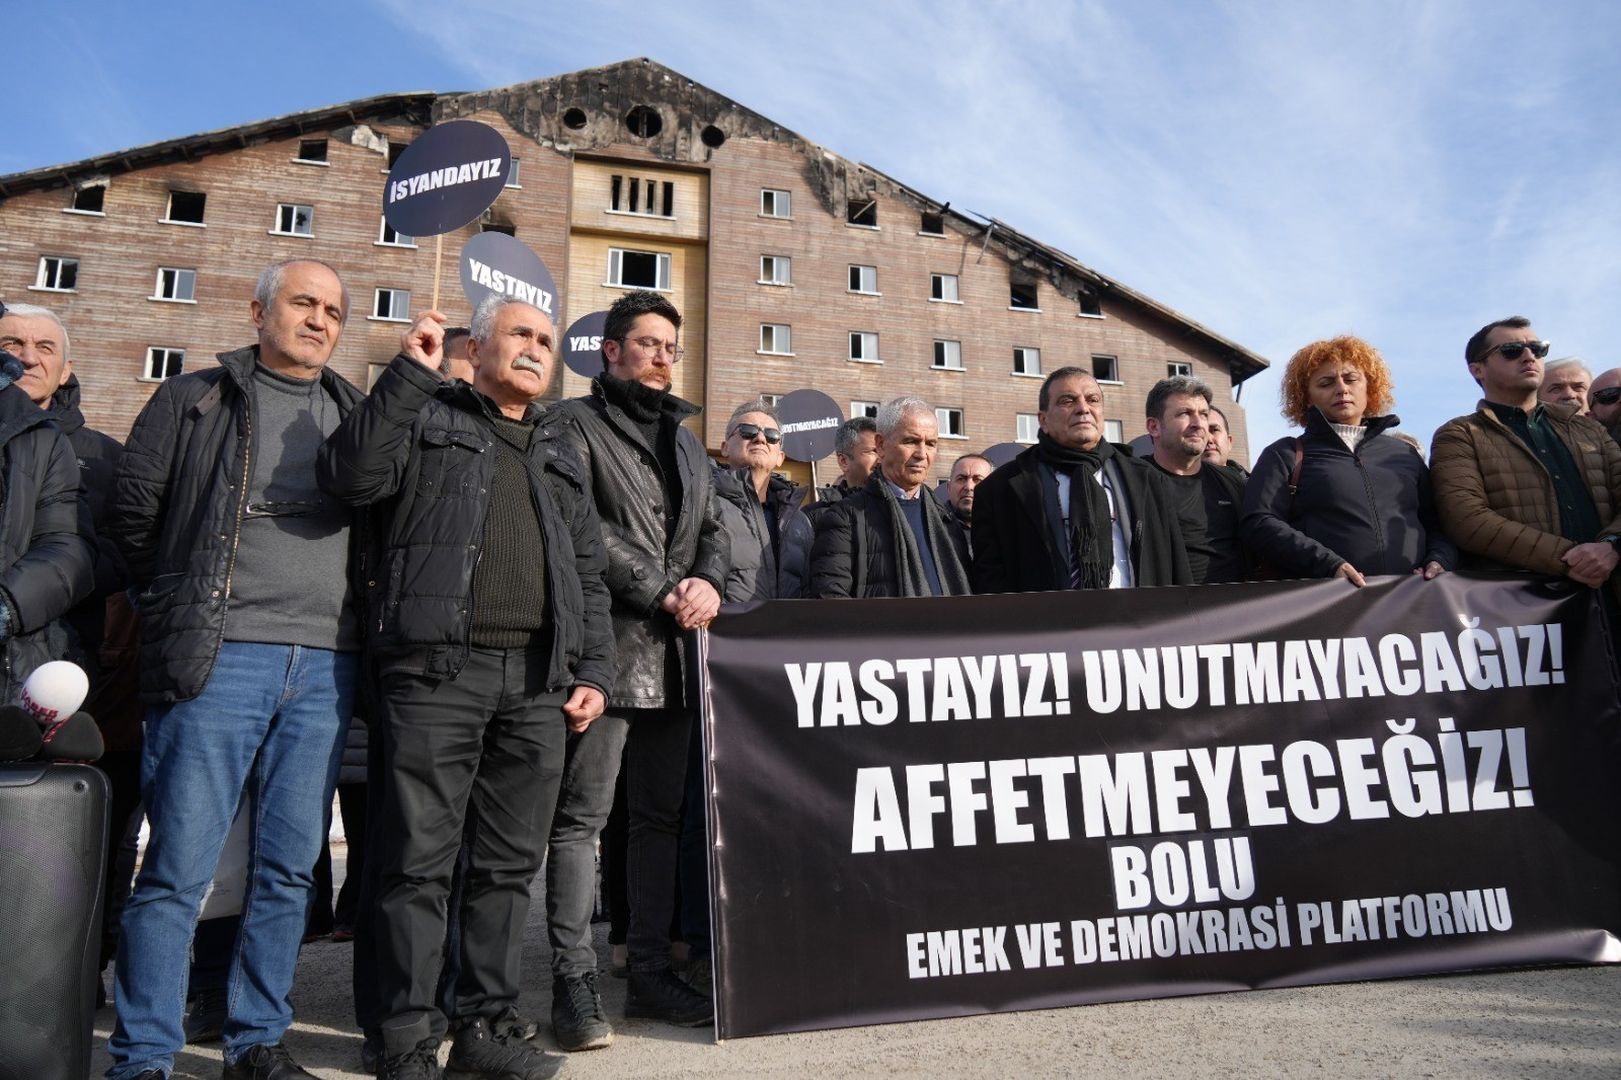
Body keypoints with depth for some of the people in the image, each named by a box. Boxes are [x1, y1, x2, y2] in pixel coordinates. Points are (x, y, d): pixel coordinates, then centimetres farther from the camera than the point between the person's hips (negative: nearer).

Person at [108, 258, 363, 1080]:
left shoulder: (355, 416, 17)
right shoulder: (194, 400, 8)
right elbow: (133, 510, 6)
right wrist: (180, 608, 8)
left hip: (324, 668, 3)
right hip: (220, 658, -3)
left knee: (289, 868, 8)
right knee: (179, 866, -2)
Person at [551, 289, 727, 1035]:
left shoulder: (684, 440, 23)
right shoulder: (577, 423, 3)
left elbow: (712, 529, 18)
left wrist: (707, 583, -4)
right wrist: (661, 591, -13)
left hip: (674, 653, 7)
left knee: (661, 816, 10)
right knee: (581, 816, -4)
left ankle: (650, 973, 20)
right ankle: (574, 983, 2)